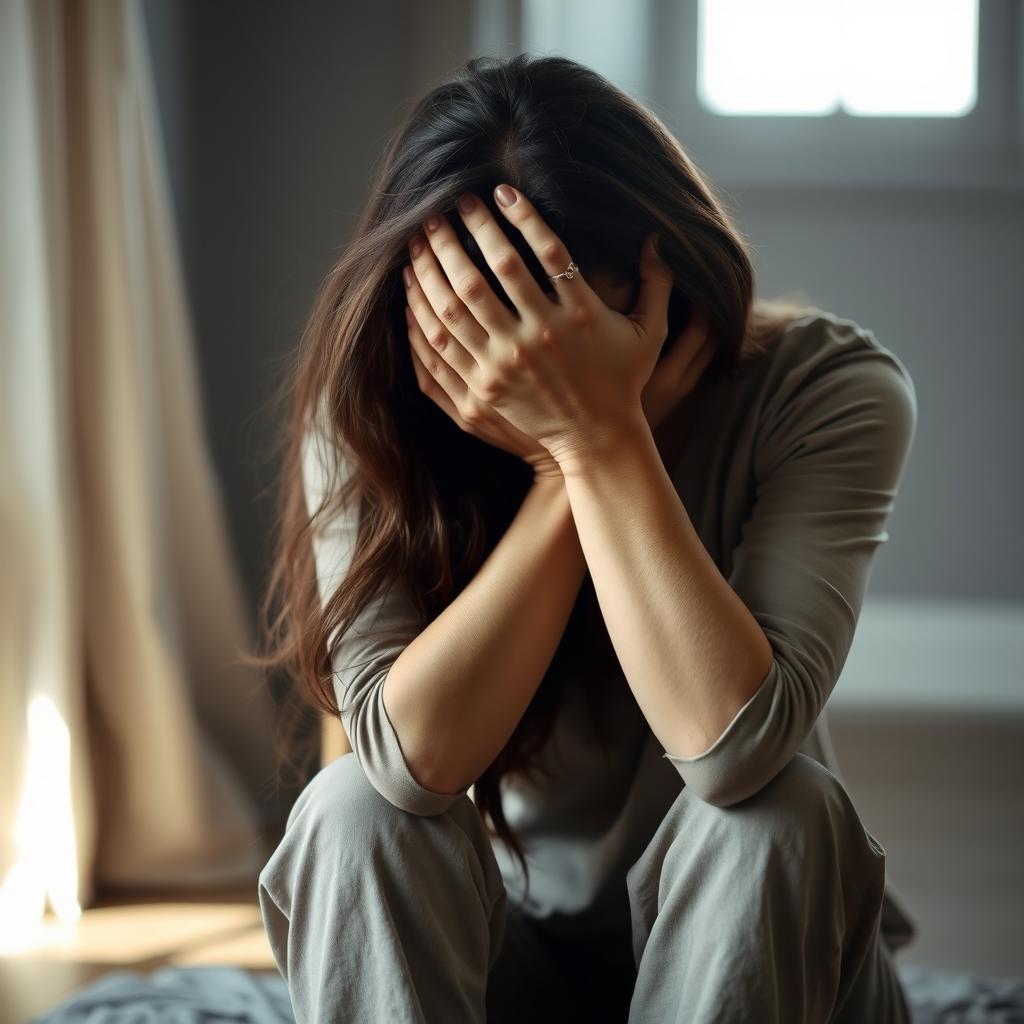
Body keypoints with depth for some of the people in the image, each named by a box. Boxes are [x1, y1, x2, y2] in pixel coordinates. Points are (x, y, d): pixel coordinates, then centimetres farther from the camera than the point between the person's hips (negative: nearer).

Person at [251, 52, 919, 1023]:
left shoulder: (824, 387, -19)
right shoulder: (366, 423, -14)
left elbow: (734, 751, -33)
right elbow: (412, 756, -29)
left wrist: (600, 435, -35)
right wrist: (569, 466, -30)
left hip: (749, 933, 0)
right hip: (497, 943, 1)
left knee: (778, 815, -31)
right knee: (351, 807, -27)